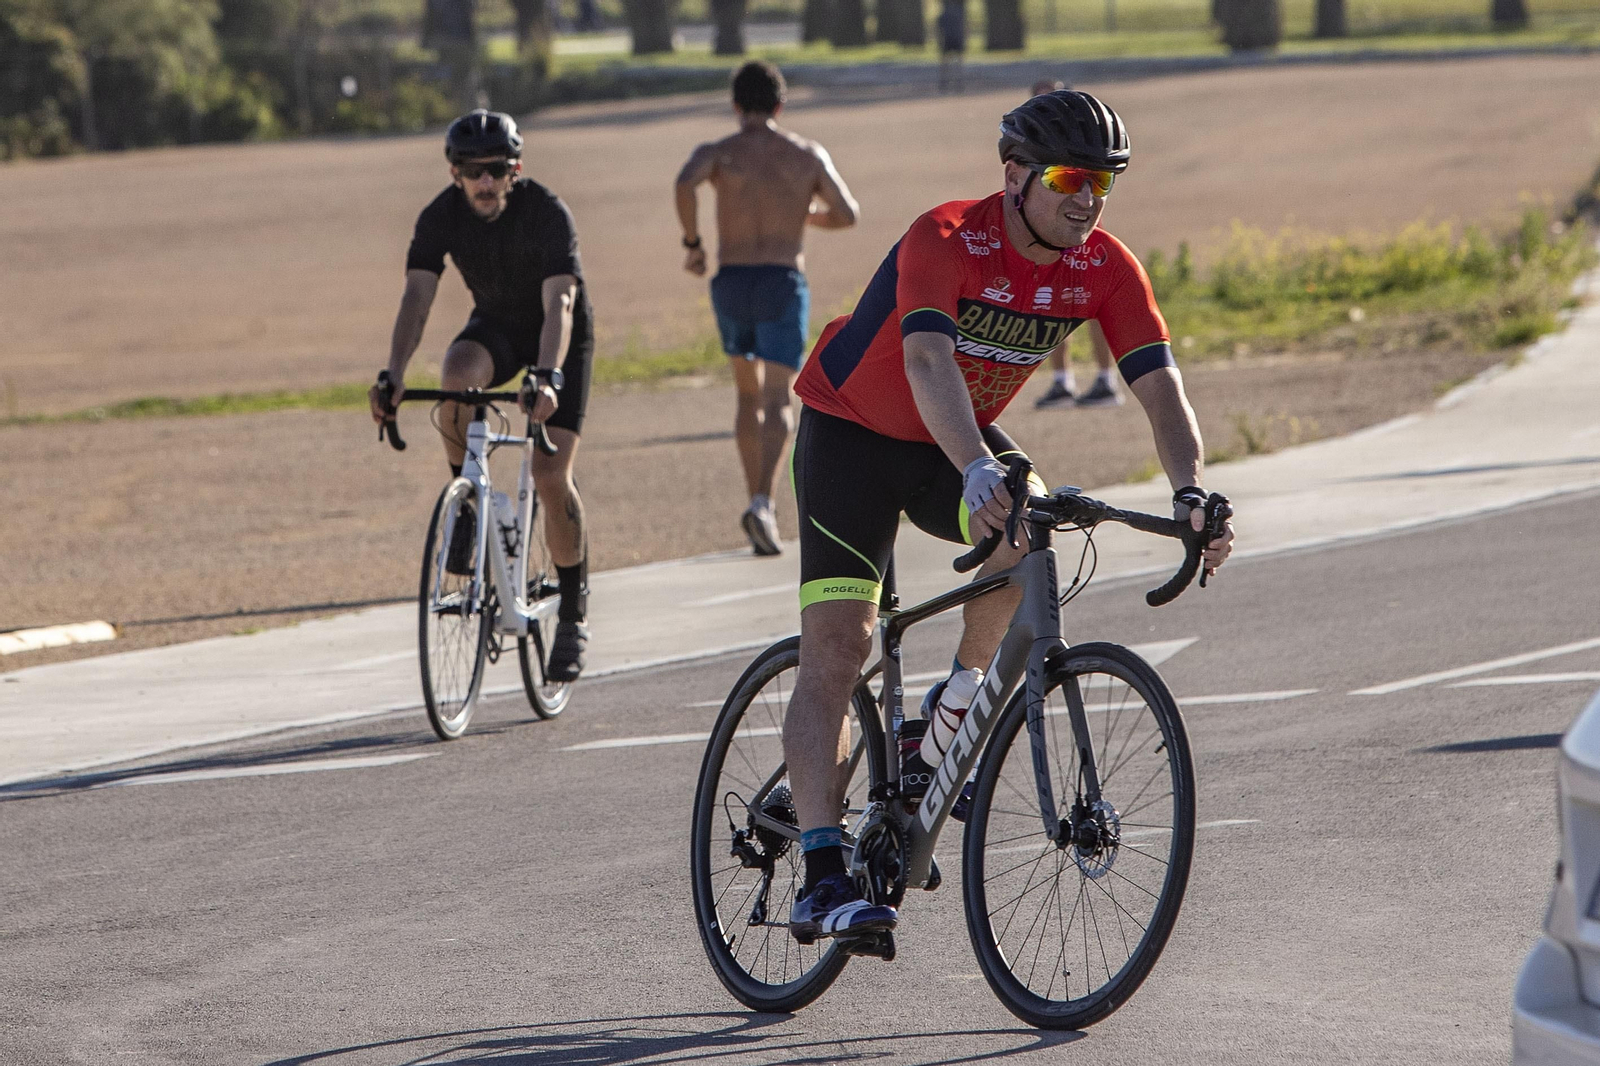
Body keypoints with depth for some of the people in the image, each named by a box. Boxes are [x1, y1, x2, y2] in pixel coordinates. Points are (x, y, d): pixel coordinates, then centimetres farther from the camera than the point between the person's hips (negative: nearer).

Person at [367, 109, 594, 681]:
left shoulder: (548, 213, -29)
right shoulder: (441, 217, -19)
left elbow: (559, 304, -38)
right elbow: (417, 297, -26)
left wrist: (548, 377, -54)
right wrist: (393, 376, -41)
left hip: (562, 338, -3)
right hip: (495, 325, 3)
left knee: (551, 476, -15)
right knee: (457, 376, -35)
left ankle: (574, 613, 1)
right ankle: (467, 501, -12)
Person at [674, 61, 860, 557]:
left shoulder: (717, 153, 1)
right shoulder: (809, 155, 6)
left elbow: (685, 183, -21)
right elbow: (847, 214, 9)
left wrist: (691, 242, -8)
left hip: (731, 282, 1)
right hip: (784, 283, -1)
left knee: (748, 394, 22)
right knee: (777, 401, -7)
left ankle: (758, 500, 19)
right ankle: (762, 502, -30)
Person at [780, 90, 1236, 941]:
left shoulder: (1104, 267, -14)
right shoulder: (945, 241, -30)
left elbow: (1159, 384, -18)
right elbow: (928, 363, -44)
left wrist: (1190, 493, -36)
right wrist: (977, 470, -61)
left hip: (962, 438, 4)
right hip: (854, 431, -4)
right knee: (835, 654, -14)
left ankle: (958, 700, -2)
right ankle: (821, 878, -18)